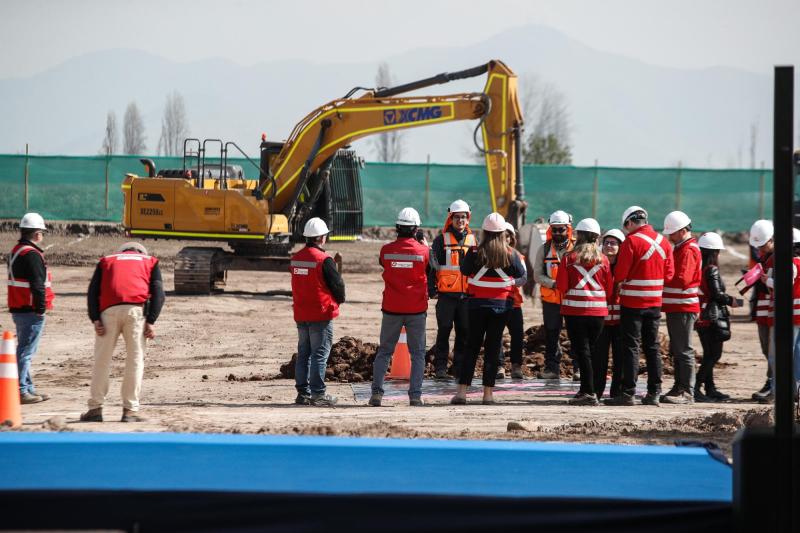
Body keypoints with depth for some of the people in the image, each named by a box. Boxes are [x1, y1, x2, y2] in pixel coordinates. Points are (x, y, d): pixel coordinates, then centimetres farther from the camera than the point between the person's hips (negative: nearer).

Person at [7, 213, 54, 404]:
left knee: (25, 350, 17)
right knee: (26, 351, -7)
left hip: (18, 309, 10)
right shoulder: (32, 255, -17)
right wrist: (41, 308, -15)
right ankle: (21, 391, -7)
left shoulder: (15, 251, 15)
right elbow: (37, 285, -21)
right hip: (31, 311, -10)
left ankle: (28, 388, 25)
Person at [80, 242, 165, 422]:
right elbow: (158, 292, 8)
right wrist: (151, 321, 0)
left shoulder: (106, 261, 28)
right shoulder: (150, 261, 26)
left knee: (102, 360, 8)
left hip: (109, 309, 1)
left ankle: (95, 409, 9)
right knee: (135, 360, 5)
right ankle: (130, 410, 3)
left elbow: (93, 290, 11)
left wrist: (95, 319, 3)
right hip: (136, 309, -1)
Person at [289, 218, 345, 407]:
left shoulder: (296, 258, 6)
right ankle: (318, 394, -5)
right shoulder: (324, 260, -16)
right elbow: (337, 284, -10)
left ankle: (302, 392, 13)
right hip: (321, 313, -7)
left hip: (300, 314, 7)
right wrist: (340, 299, 9)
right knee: (320, 354, -3)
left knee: (303, 353, 12)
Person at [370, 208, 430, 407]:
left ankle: (376, 392, 3)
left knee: (384, 351, 12)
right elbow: (430, 267, 10)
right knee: (418, 353, 8)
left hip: (391, 309, 1)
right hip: (416, 309, -1)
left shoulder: (386, 250, -6)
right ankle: (415, 395, -1)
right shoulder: (422, 250, -8)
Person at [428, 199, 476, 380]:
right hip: (446, 295, -4)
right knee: (444, 331, -3)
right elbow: (431, 266, -1)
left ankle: (459, 365, 14)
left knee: (464, 331, 6)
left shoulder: (473, 239, 12)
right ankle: (440, 367, 1)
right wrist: (431, 290, -8)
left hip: (467, 295, 4)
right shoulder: (441, 240, 0)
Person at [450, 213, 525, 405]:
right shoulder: (509, 255, -9)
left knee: (472, 347, 7)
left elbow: (464, 270, 4)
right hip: (502, 305, 0)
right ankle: (488, 393, 4)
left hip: (477, 303, 0)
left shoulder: (474, 252, -9)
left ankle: (461, 391, 0)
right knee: (493, 348, 5)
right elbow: (520, 273, 4)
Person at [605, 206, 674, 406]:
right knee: (652, 347, 11)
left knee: (631, 347, -2)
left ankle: (628, 392, -3)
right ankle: (654, 393, 11)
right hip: (655, 302, 6)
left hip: (632, 301, -6)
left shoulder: (631, 241, -14)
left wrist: (619, 283, 6)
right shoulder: (663, 242, 5)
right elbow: (669, 274, 5)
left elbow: (620, 275, -14)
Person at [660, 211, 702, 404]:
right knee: (677, 350, 14)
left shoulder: (689, 250, -13)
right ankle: (679, 388, 20)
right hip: (675, 307, 10)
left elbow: (682, 280, -22)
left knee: (683, 350, -8)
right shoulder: (680, 248, 19)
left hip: (683, 308, -10)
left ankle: (687, 392, -7)